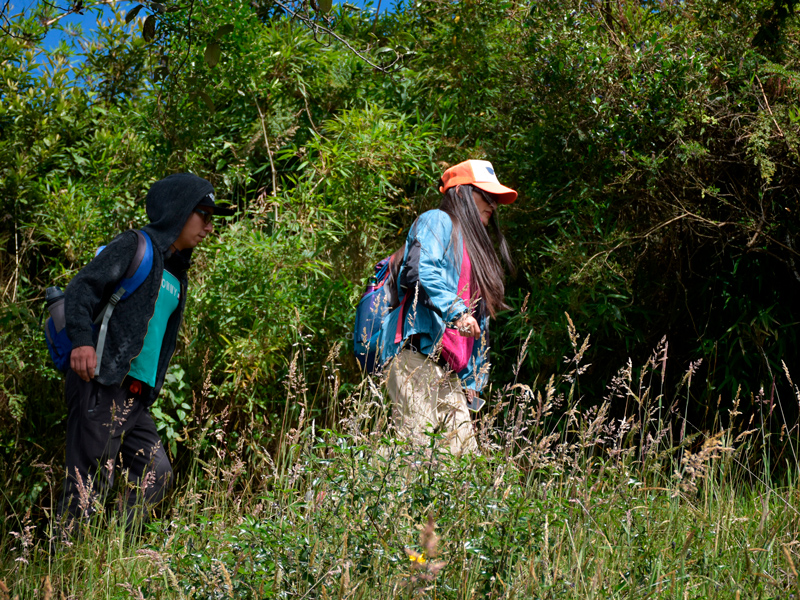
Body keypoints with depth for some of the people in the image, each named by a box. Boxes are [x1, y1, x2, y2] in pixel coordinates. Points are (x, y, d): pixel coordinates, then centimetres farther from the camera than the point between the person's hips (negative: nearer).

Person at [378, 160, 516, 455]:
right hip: (417, 354, -9)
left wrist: (472, 381, 22)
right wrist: (455, 310, -29)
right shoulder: (437, 222, 5)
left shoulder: (474, 247, 30)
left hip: (451, 372, 9)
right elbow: (421, 269, -17)